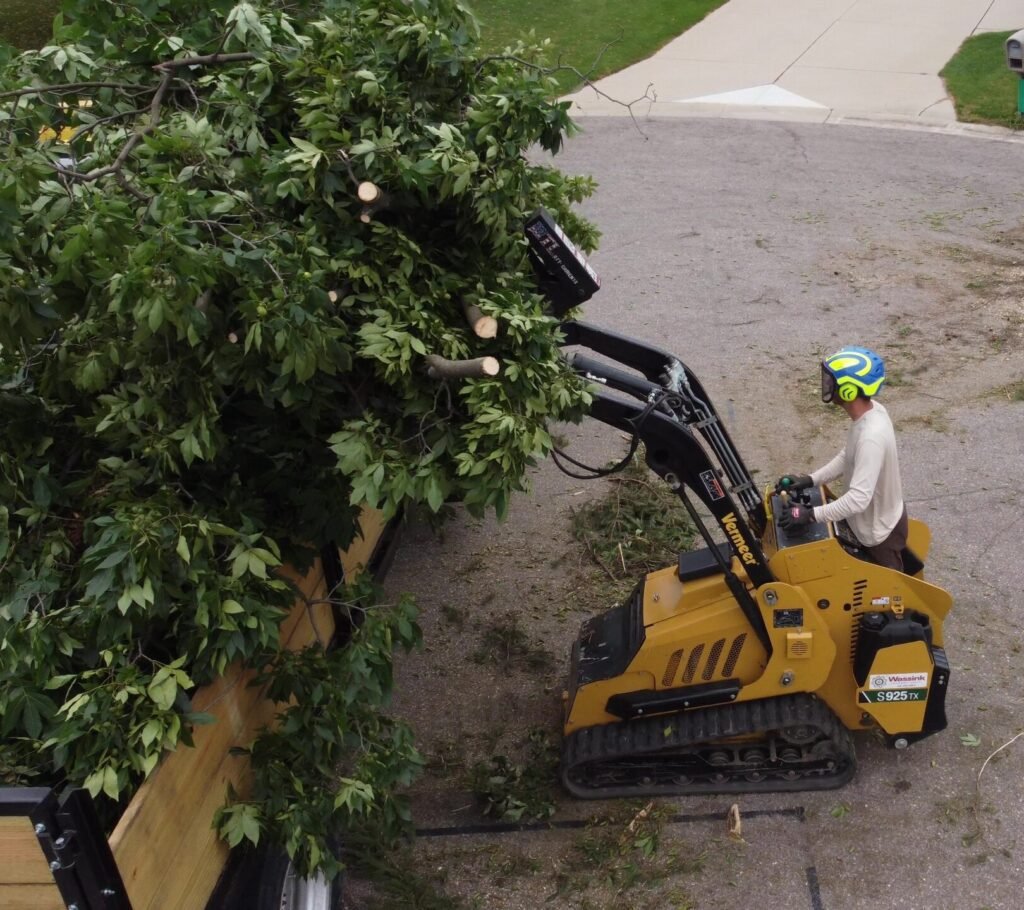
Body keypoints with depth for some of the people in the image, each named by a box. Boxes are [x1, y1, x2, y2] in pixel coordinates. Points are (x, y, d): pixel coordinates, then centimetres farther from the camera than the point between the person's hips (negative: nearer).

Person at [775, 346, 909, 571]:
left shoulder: (871, 436, -39)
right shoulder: (871, 411, -9)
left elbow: (858, 499, -41)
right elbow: (848, 458, 6)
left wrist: (810, 515, -36)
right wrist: (810, 479, -3)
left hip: (880, 530, -9)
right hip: (881, 517, 9)